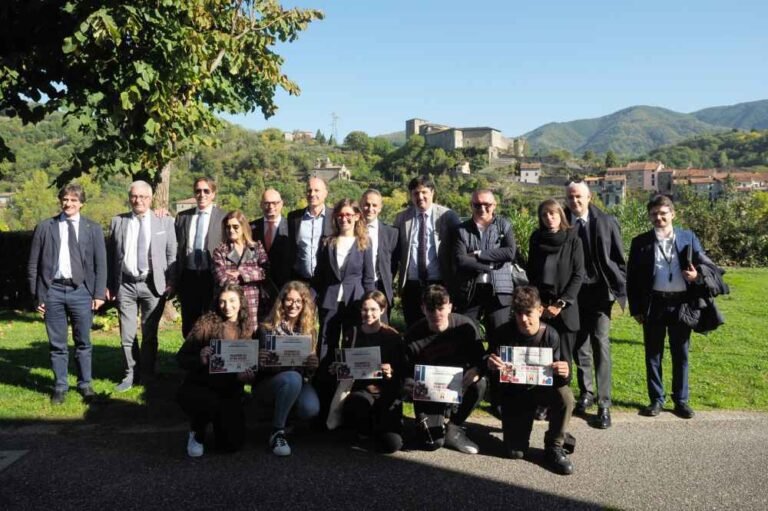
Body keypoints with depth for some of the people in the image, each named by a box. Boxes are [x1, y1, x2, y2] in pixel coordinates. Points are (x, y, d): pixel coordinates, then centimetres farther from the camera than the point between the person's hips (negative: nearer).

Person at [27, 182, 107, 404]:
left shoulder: (93, 229, 5)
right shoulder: (45, 227, 5)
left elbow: (101, 264, 4)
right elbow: (33, 264, 6)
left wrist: (99, 294, -2)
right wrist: (37, 295, 1)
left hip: (81, 291, 0)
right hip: (53, 290, 0)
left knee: (83, 342, 8)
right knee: (57, 344, 8)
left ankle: (85, 384, 21)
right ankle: (60, 387, 21)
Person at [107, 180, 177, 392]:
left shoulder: (165, 222, 3)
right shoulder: (117, 222, 7)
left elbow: (171, 255, 3)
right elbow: (111, 255, 8)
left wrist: (171, 282, -4)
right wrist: (109, 284, 5)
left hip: (153, 285, -1)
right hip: (125, 285, 1)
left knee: (150, 334, 8)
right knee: (127, 334, 5)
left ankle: (147, 376, 23)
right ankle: (131, 374, 21)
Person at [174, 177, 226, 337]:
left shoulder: (223, 218, 1)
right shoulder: (182, 217, 12)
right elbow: (177, 247, 13)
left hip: (212, 277, -3)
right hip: (188, 277, 3)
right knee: (189, 324, 10)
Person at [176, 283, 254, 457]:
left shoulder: (247, 329, 2)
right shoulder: (206, 322, -7)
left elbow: (252, 365, 6)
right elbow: (181, 358, -8)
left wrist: (247, 376, -17)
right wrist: (200, 359, -28)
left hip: (229, 392, 3)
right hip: (198, 387, -2)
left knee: (232, 444, -11)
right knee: (211, 402, -36)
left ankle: (219, 419, 25)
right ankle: (197, 432, 0)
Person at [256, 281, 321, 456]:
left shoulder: (310, 331, 4)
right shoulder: (268, 328, -4)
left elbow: (309, 370, 2)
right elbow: (262, 365, -6)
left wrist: (312, 365, -22)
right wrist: (261, 362, -30)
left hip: (300, 381, 3)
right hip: (267, 382, -3)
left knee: (311, 409, -28)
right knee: (293, 378, -36)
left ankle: (283, 415, 8)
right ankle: (277, 432, -19)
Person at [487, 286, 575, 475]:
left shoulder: (550, 335, -16)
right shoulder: (503, 334, -18)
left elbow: (560, 378, -13)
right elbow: (490, 365, -12)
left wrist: (564, 374, -38)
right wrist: (491, 365, -37)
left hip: (542, 387, 1)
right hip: (513, 391, -1)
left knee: (565, 395, -33)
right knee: (515, 452, -11)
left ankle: (554, 447, -8)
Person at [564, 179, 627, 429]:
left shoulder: (607, 222, -1)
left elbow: (619, 259, 3)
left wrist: (621, 291, -1)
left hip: (599, 291, -2)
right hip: (573, 293, 2)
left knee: (601, 345, -5)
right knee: (579, 345, 12)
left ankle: (604, 404, 2)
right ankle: (585, 392, 29)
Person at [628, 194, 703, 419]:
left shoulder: (689, 238, 6)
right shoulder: (640, 242, 2)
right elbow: (632, 277, 3)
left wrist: (696, 275, -15)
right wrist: (635, 308, -2)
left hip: (681, 303, 1)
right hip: (654, 304, 0)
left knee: (681, 354, 9)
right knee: (653, 354, 7)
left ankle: (681, 400, 22)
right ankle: (656, 400, 19)